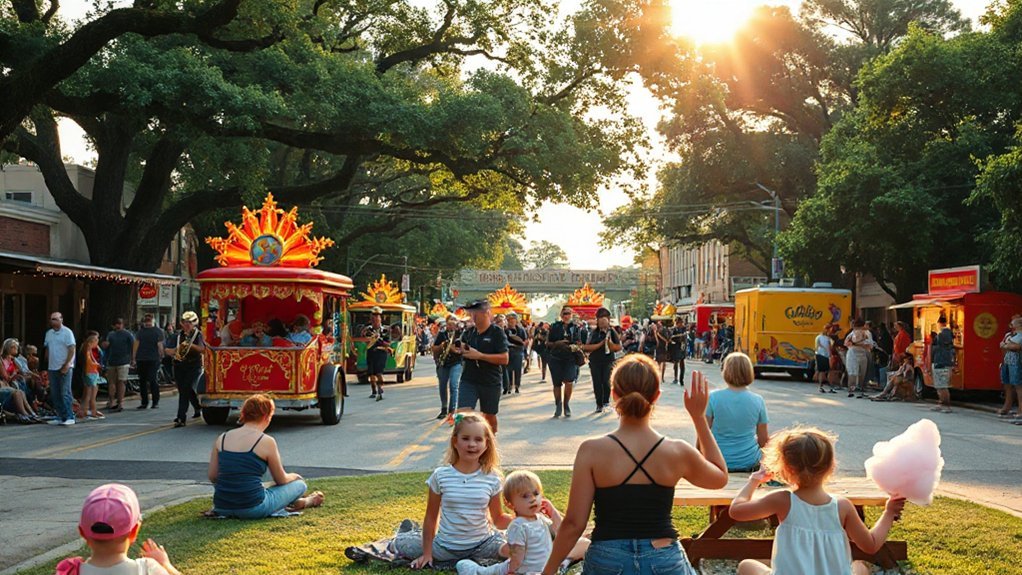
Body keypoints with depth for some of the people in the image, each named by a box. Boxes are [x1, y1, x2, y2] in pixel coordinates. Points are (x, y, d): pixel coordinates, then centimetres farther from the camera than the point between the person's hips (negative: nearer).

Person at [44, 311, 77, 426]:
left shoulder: (67, 332, -6)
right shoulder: (49, 333, 14)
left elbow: (72, 350, -10)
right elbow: (47, 350, 17)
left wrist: (67, 364, -16)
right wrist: (47, 366, 12)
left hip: (64, 368, -7)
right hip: (52, 368, 7)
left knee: (65, 393, -8)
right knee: (55, 394, 6)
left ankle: (69, 417, -6)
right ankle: (60, 417, 11)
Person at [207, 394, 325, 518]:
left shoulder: (221, 439, 4)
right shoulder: (266, 442, -9)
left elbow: (212, 477, 9)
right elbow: (281, 480, 2)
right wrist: (294, 476, 25)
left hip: (222, 508, 6)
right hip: (253, 510, -6)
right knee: (300, 484, 14)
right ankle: (301, 503, 41)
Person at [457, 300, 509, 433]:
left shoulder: (497, 333, -8)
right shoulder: (468, 332, 7)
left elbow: (504, 359, -15)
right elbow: (462, 351, 21)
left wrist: (479, 355, -20)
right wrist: (461, 350, -4)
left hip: (490, 382, -3)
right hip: (468, 381, 3)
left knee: (490, 416, 14)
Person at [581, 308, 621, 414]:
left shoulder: (612, 332, 6)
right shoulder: (593, 333, 5)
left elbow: (618, 347, 5)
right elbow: (586, 347, -4)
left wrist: (610, 343, -12)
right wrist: (600, 344, -12)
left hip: (608, 361, -1)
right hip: (595, 361, 1)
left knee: (606, 381, -13)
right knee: (597, 383, 0)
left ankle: (606, 401, 4)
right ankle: (599, 405, 8)